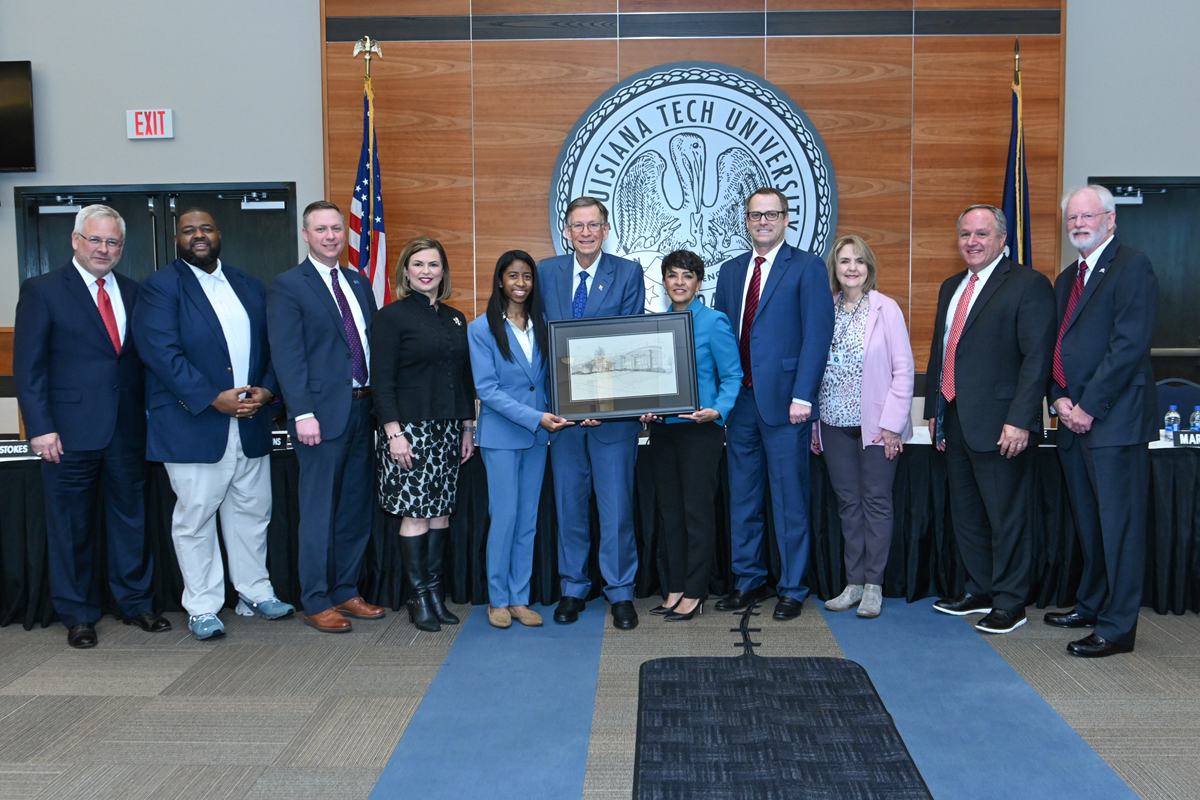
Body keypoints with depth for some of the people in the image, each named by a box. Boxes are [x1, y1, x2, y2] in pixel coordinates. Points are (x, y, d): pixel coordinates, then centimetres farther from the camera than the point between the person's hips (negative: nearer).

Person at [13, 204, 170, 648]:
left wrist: (151, 413, 1)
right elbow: (28, 367, -5)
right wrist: (41, 428, -12)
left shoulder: (133, 292, 11)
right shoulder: (41, 290, -2)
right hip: (70, 431, -4)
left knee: (131, 516, 12)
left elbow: (143, 358, 11)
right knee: (71, 526, 8)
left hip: (128, 429, 4)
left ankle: (135, 602, 27)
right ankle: (78, 614, 22)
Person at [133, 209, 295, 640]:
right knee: (195, 516, 2)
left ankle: (255, 593, 25)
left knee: (252, 512, 11)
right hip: (192, 423, -5)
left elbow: (273, 346, 12)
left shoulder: (251, 288, 15)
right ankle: (202, 607, 13)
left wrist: (266, 389, -6)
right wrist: (213, 399, -18)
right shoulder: (160, 286, -1)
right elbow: (162, 353, -13)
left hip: (250, 422, 5)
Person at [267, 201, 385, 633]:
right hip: (323, 413, -6)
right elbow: (287, 355, -11)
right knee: (319, 512, 1)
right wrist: (303, 413, -18)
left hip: (362, 409, 6)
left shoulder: (359, 283, 15)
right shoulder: (287, 286, -3)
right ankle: (317, 602, 12)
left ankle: (346, 592, 24)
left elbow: (372, 345, 14)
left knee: (356, 509, 12)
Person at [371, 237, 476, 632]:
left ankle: (435, 593, 16)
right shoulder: (391, 316, -3)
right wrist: (393, 432, -16)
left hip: (448, 429, 6)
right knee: (415, 514, -3)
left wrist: (468, 428, 12)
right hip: (410, 428, -6)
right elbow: (382, 380, -9)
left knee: (441, 512, 7)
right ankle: (418, 598, 7)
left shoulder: (456, 319, 14)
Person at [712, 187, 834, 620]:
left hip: (783, 400, -5)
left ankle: (792, 589, 15)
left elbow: (817, 335, -8)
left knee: (789, 499, 3)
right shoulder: (730, 271, 15)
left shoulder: (807, 267, -1)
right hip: (740, 399, 5)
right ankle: (749, 580, 25)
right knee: (742, 498, 12)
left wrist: (802, 395, -16)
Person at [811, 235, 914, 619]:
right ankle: (854, 583, 17)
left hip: (876, 424, -3)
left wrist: (892, 423, -10)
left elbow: (903, 370, -4)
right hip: (835, 423, 3)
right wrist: (813, 424, 6)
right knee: (847, 502, 8)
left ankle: (874, 585, 10)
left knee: (876, 501, 1)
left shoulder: (886, 309, -3)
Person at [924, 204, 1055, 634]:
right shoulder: (951, 287, 16)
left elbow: (1037, 357, -14)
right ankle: (979, 592, 30)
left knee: (1006, 518, 3)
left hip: (998, 426, -8)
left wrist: (1020, 420, -20)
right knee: (966, 515, 16)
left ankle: (1009, 602, 16)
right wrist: (933, 410, 17)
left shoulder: (1028, 285, -8)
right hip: (955, 423, 8)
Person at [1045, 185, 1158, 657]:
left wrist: (1088, 407, -16)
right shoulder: (1067, 279, 19)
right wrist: (1060, 400, 1)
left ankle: (1117, 627, 3)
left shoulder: (1131, 267, -6)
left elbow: (1129, 345, -15)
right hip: (1074, 420, 8)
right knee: (1088, 523, 15)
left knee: (1118, 524, -3)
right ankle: (1092, 605, 28)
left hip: (1114, 419, -8)